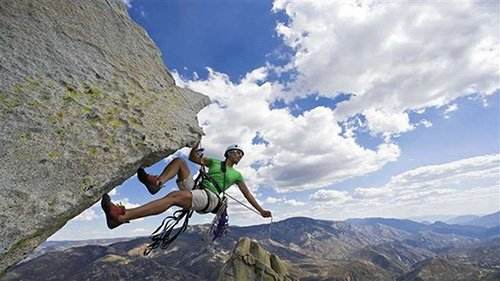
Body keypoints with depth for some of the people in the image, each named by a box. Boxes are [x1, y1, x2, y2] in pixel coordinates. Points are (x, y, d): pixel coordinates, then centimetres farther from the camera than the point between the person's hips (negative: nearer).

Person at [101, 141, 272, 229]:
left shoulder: (237, 175, 19)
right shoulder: (215, 162, 23)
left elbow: (248, 195, 22)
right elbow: (193, 157, 16)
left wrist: (261, 210, 21)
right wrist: (197, 141, 1)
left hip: (210, 198, -4)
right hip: (194, 190, 4)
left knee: (174, 196, -33)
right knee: (179, 162, -9)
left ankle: (121, 217, -44)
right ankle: (157, 182, -38)